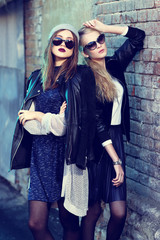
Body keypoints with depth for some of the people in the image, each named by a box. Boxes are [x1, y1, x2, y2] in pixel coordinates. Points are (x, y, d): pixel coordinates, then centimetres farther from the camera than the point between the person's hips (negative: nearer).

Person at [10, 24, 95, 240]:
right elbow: (28, 123, 3)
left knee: (69, 222, 8)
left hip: (67, 154, -3)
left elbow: (76, 122, -12)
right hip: (41, 155, 4)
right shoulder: (37, 78, 11)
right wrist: (55, 119, -13)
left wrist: (38, 116, -3)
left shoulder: (81, 76, -2)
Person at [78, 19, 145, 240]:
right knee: (93, 209, 2)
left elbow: (138, 36, 14)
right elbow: (96, 122, -14)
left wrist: (105, 28, 2)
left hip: (115, 139, 5)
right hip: (95, 144, -5)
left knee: (119, 212, -2)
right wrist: (116, 160, -16)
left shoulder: (114, 65, 7)